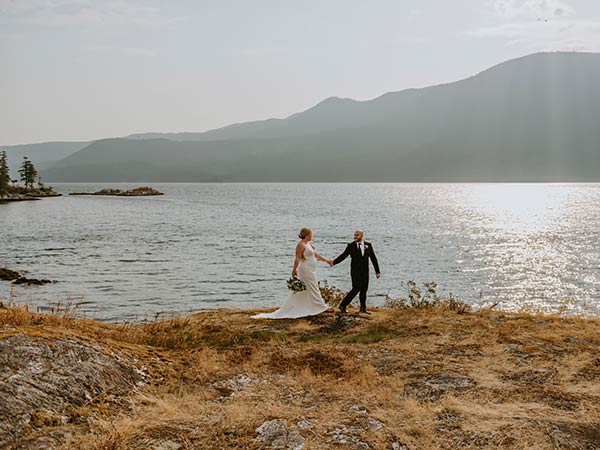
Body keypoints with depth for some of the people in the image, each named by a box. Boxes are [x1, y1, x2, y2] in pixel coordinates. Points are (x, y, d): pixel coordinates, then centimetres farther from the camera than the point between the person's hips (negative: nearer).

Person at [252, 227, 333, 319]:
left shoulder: (309, 244, 14)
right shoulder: (301, 245, -15)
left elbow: (316, 255, 19)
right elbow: (297, 259, -17)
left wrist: (327, 261, 19)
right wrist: (294, 270, -17)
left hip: (310, 270, 10)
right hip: (306, 270, -10)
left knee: (301, 290, 11)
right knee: (313, 289, -1)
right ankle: (322, 306, 7)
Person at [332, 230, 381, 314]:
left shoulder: (368, 245, 5)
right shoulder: (351, 246, -2)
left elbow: (373, 258, 8)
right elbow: (343, 256, -5)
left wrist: (377, 271, 8)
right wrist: (334, 262, -19)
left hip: (365, 271, 4)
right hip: (355, 271, -4)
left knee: (364, 290, 6)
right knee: (356, 289, -12)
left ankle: (363, 308, 18)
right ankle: (343, 305, -3)